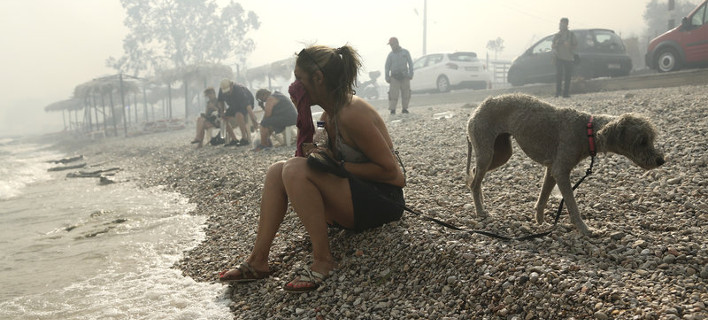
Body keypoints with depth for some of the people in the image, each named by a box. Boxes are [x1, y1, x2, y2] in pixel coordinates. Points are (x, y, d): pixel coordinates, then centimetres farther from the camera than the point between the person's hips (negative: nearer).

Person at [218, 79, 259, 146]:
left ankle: (245, 139, -27)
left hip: (247, 102, -7)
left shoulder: (239, 91, -38)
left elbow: (248, 106, -43)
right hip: (234, 105, 7)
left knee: (238, 115, -35)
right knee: (225, 118, -7)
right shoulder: (221, 90, -18)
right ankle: (234, 140, 3)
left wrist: (254, 120, -47)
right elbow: (221, 102, 2)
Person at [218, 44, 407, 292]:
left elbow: (392, 171, -20)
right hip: (356, 197, 10)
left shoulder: (352, 114, -20)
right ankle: (258, 260, -2)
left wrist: (339, 165, -17)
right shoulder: (329, 113, 8)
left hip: (384, 201, -10)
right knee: (277, 170, 2)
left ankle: (323, 261, -19)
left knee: (296, 169, -25)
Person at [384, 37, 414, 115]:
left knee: (406, 93, 1)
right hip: (394, 77, -1)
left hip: (404, 76, 1)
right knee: (393, 93, -10)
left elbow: (410, 63, 9)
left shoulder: (405, 52, 7)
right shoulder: (390, 54, 7)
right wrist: (387, 77, -1)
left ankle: (404, 108, 11)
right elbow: (387, 67, 9)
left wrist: (410, 74, -2)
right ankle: (392, 109, -7)